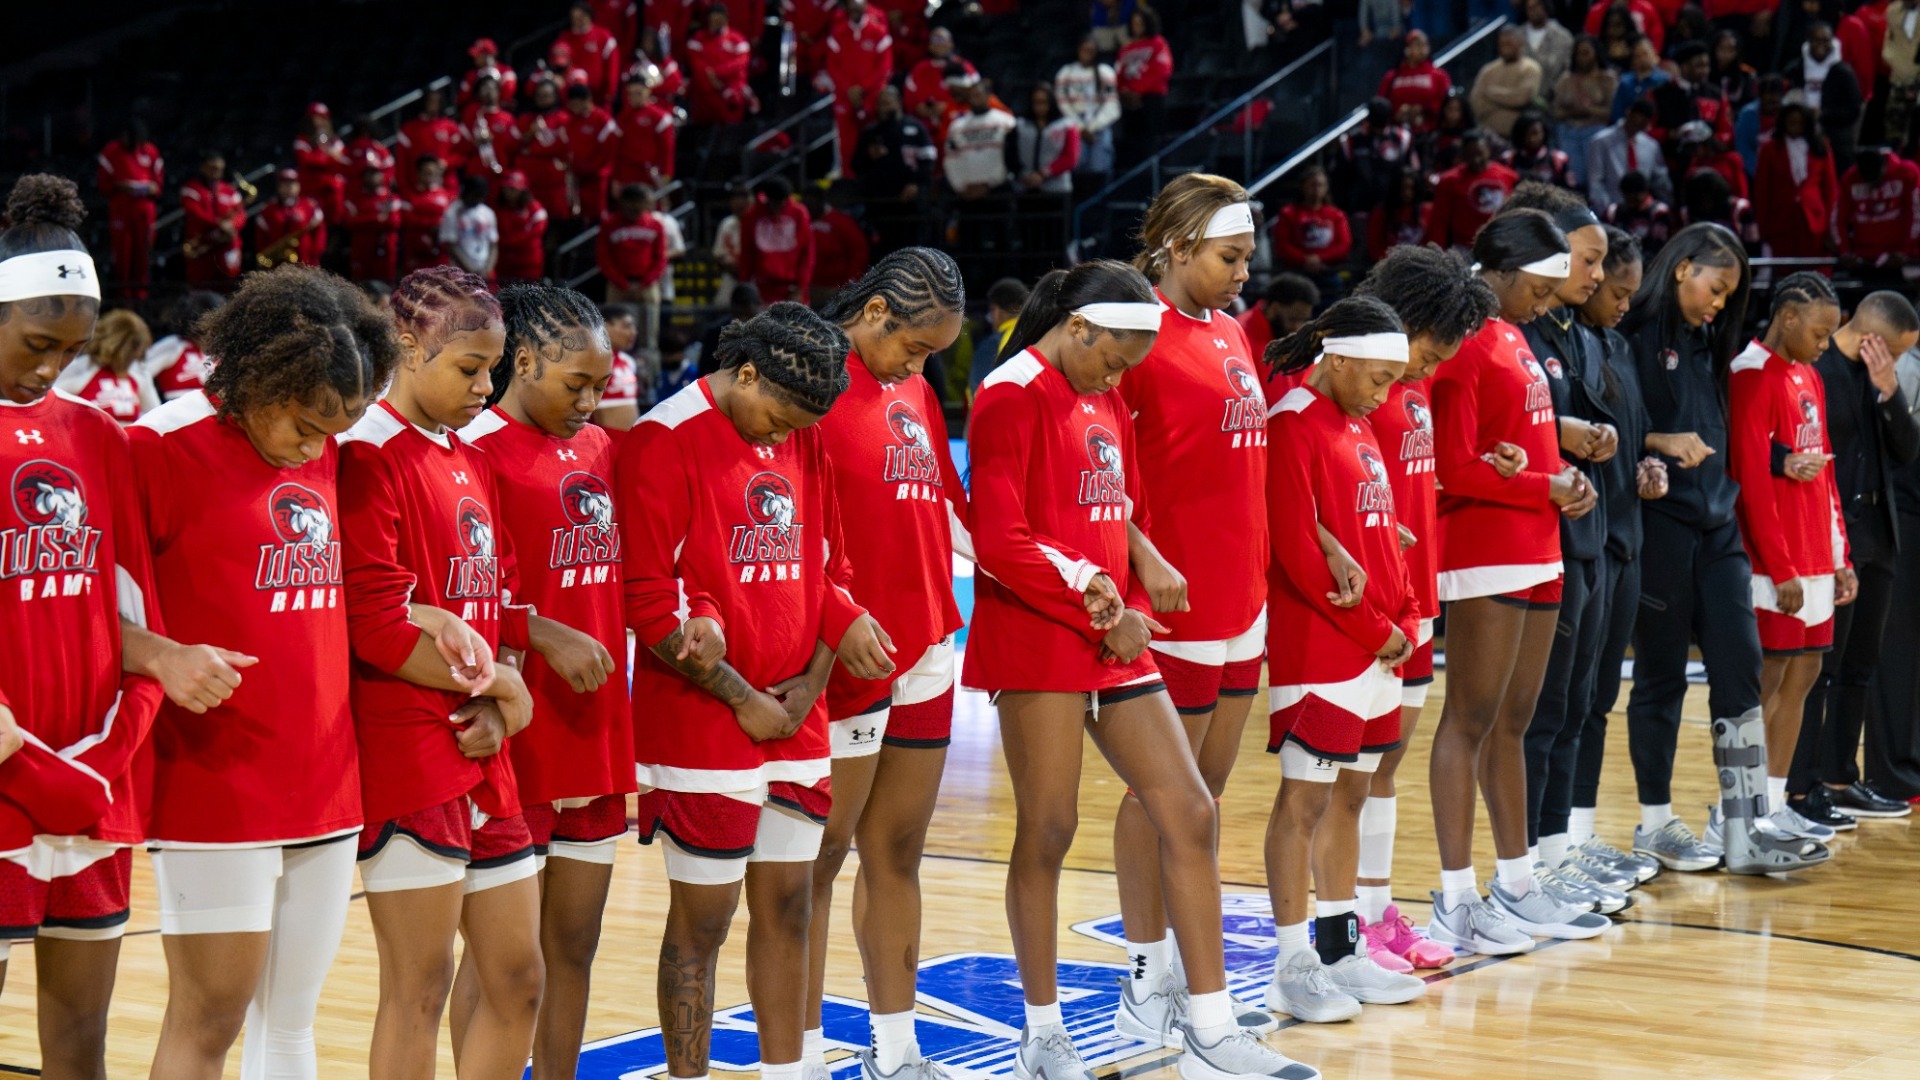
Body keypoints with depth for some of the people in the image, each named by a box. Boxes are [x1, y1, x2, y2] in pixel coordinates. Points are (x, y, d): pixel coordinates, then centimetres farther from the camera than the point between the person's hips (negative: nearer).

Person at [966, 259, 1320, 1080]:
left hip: (1113, 642, 8)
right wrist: (1090, 594, -13)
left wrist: (1130, 610, 4)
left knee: (1190, 812, 3)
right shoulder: (1012, 399, -10)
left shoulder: (1108, 403, 16)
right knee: (1047, 830, -2)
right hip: (1038, 642, -8)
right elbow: (999, 543, -16)